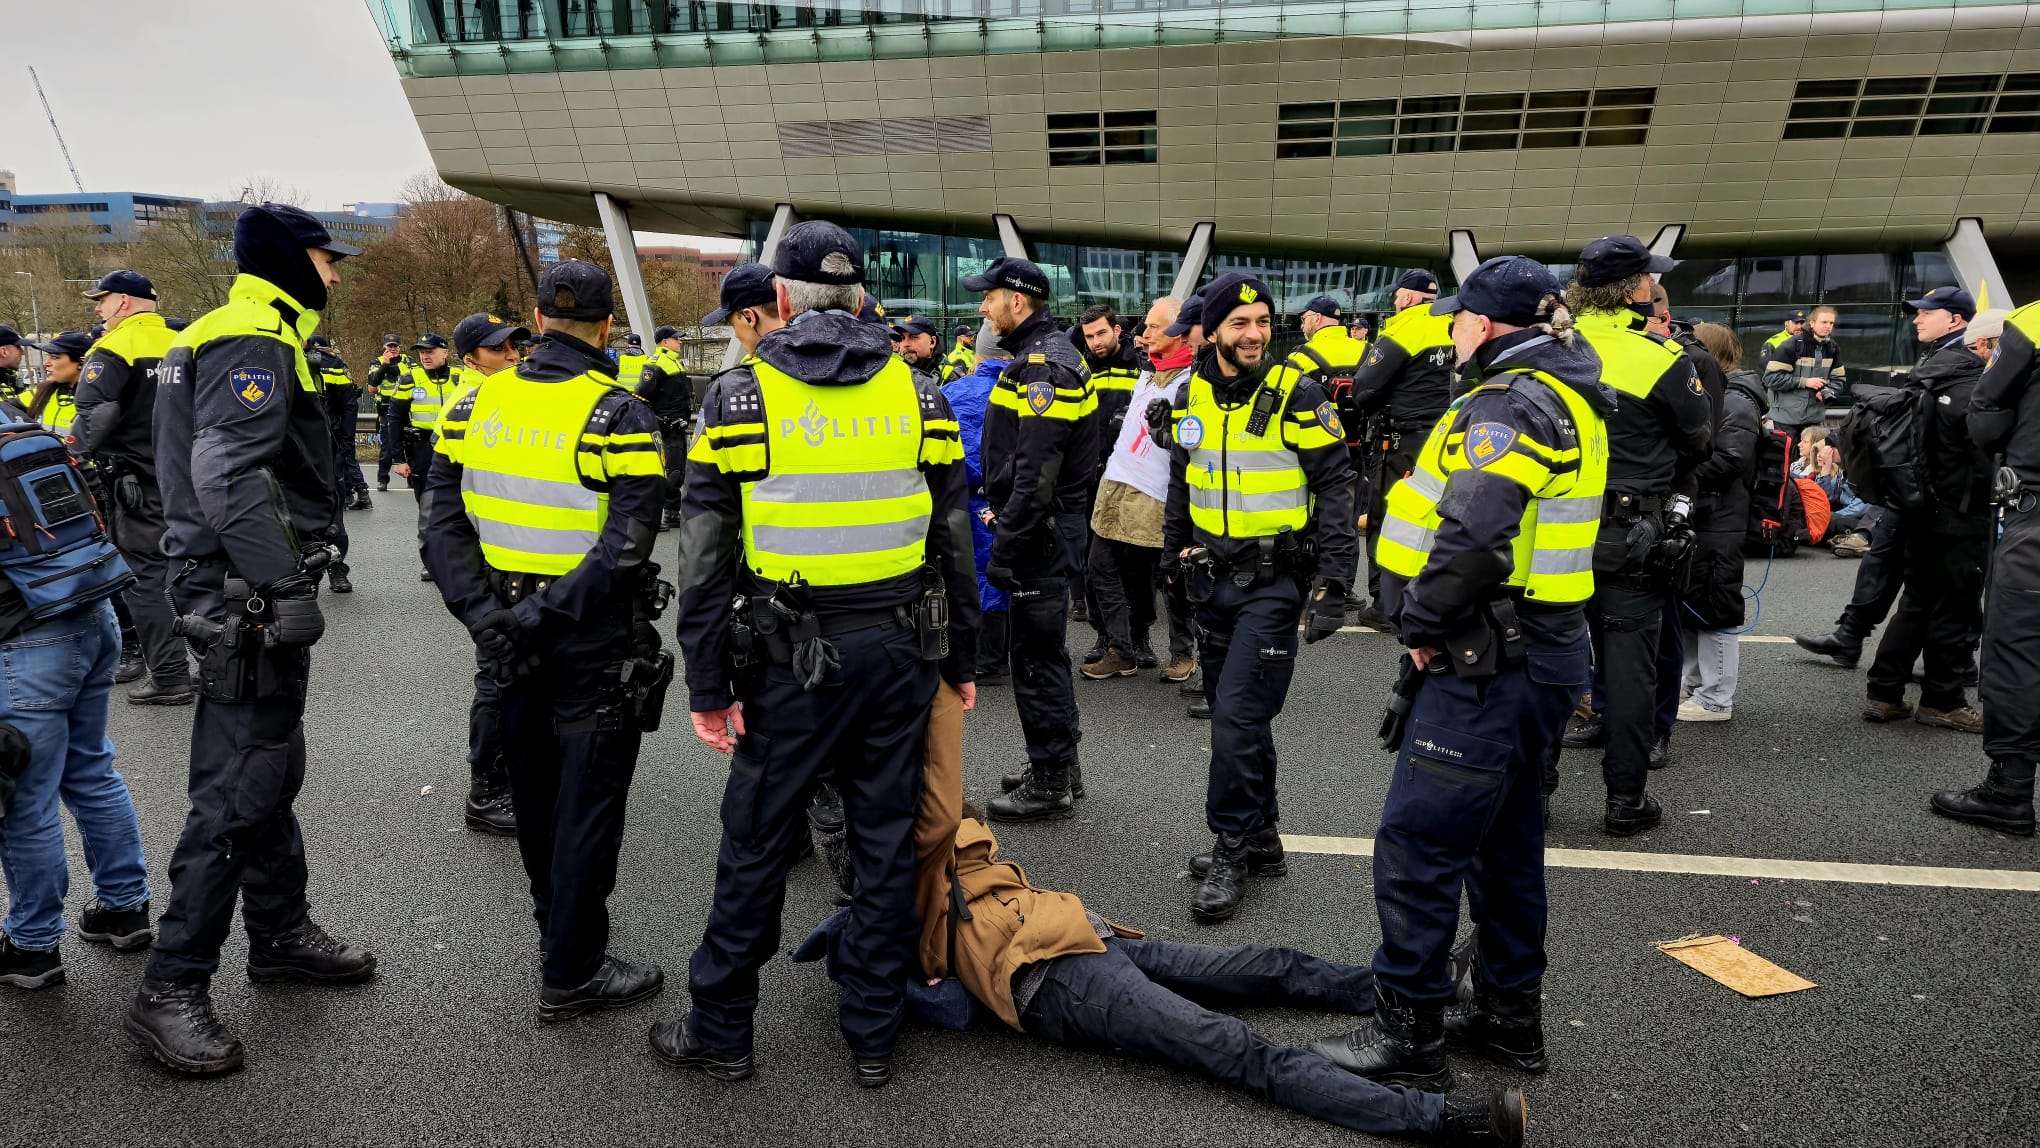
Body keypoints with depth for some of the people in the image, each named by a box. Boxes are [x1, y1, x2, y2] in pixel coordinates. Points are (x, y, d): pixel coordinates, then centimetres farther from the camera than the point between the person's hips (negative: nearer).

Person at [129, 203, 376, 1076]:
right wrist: (286, 588, -27)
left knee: (270, 767, 18)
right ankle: (171, 989, 1)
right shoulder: (253, 343, -14)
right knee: (237, 788, -7)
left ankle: (281, 933, 32)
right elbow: (227, 474, -26)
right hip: (245, 594, -11)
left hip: (248, 587, 11)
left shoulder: (245, 336, 18)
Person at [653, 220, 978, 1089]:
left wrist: (707, 681, -2)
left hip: (795, 656, -3)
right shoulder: (911, 388, 4)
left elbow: (706, 551, -7)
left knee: (757, 843, 10)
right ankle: (873, 1032, 24)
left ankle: (720, 1031, 24)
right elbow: (953, 531, 6)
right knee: (887, 838, 12)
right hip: (900, 649, 3)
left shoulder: (741, 392, -4)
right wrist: (960, 657, 13)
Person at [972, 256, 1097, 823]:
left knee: (1035, 654, -2)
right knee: (1044, 648, 18)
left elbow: (1037, 474, -26)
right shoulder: (1044, 356, 14)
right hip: (1044, 528, 10)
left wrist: (1005, 545, -24)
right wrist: (1003, 513, 21)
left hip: (1039, 533, -10)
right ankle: (1061, 761, 31)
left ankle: (1050, 785, 8)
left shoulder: (1044, 366, -19)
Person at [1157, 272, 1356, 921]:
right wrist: (1173, 560, 19)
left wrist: (1332, 584, -15)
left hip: (1273, 581, -6)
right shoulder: (1191, 396, 4)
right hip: (1212, 577, 6)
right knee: (1234, 714, 13)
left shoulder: (1298, 394, -10)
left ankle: (1231, 850, 4)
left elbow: (1336, 489, -9)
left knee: (1238, 715, -10)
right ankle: (1262, 837, 28)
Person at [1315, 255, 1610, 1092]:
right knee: (1505, 840, 20)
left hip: (1490, 664, -11)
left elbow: (1473, 536, -31)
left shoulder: (1512, 404, -17)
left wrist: (1422, 624, -17)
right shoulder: (1567, 397, 16)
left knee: (1416, 847, -3)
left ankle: (1408, 1036, 7)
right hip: (1542, 651, 11)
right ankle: (1511, 1014, 33)